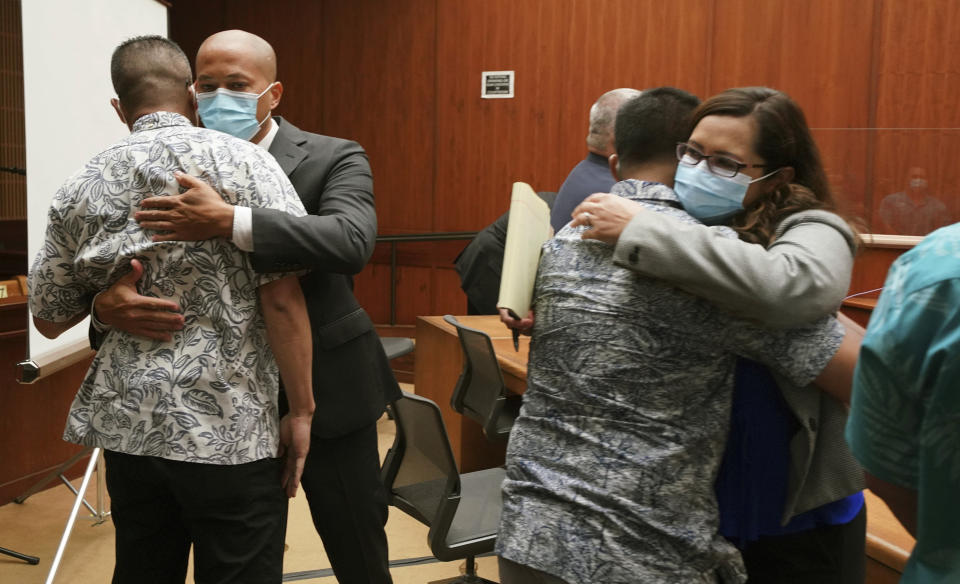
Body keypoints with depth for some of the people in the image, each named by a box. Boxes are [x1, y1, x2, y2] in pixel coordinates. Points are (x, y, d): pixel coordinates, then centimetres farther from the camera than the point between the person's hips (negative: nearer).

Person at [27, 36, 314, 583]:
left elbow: (49, 318, 14)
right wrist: (302, 409, -7)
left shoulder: (82, 187, 6)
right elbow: (282, 297, -14)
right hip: (229, 431, -5)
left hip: (127, 426, 5)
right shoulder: (241, 161, -7)